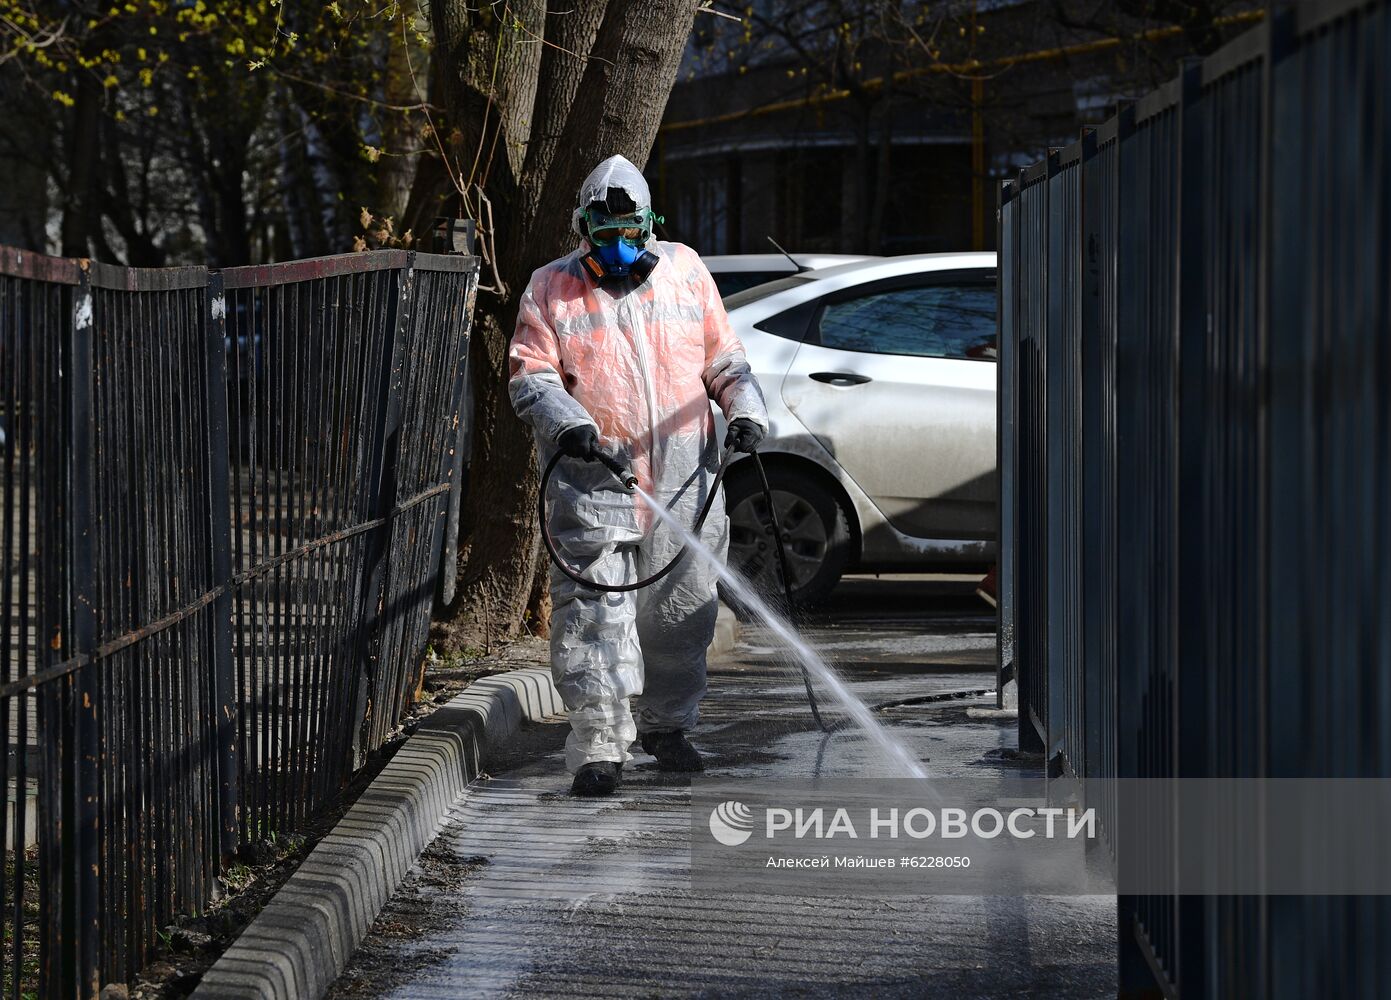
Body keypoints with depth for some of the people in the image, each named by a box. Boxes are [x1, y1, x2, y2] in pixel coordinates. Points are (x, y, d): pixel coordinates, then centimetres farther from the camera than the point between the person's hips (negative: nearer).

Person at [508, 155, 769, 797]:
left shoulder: (684, 272, 11)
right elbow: (529, 377, -2)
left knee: (680, 612, 9)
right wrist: (568, 423, -20)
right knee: (593, 611, -12)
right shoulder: (551, 290, 4)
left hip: (684, 480, 3)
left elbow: (723, 359, 17)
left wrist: (746, 409, 0)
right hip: (593, 483, -3)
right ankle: (600, 745, -12)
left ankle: (666, 725, 27)